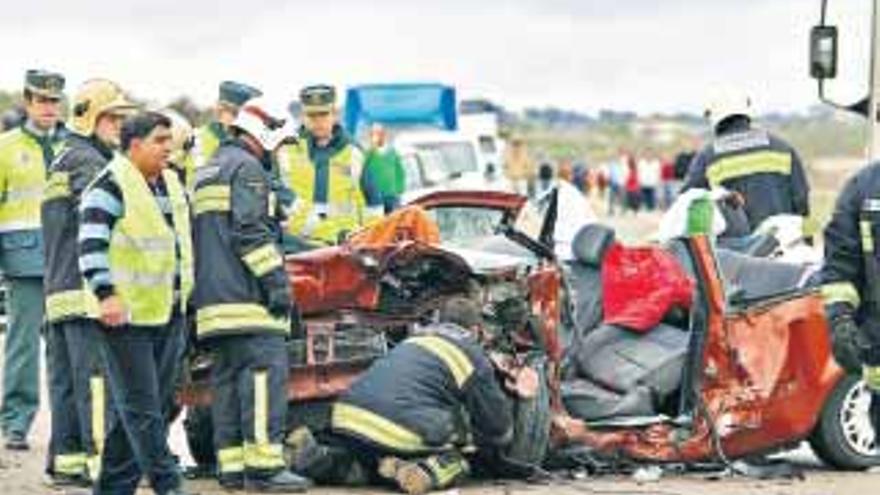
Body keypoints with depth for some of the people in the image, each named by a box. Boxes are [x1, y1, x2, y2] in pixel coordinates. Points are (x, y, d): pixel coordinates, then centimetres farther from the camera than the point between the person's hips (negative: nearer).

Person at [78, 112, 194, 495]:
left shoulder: (171, 185, 16)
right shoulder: (111, 186, -10)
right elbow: (91, 245, -18)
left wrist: (183, 296, 28)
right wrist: (106, 294, -28)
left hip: (168, 313, 8)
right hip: (124, 314, -8)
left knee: (137, 405, 10)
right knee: (141, 405, -7)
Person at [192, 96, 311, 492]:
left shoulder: (209, 170, 26)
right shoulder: (246, 168, -6)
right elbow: (250, 232, -17)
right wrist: (276, 281, -17)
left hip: (213, 296, 10)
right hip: (246, 296, -10)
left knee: (228, 377, 8)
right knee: (265, 372, -13)